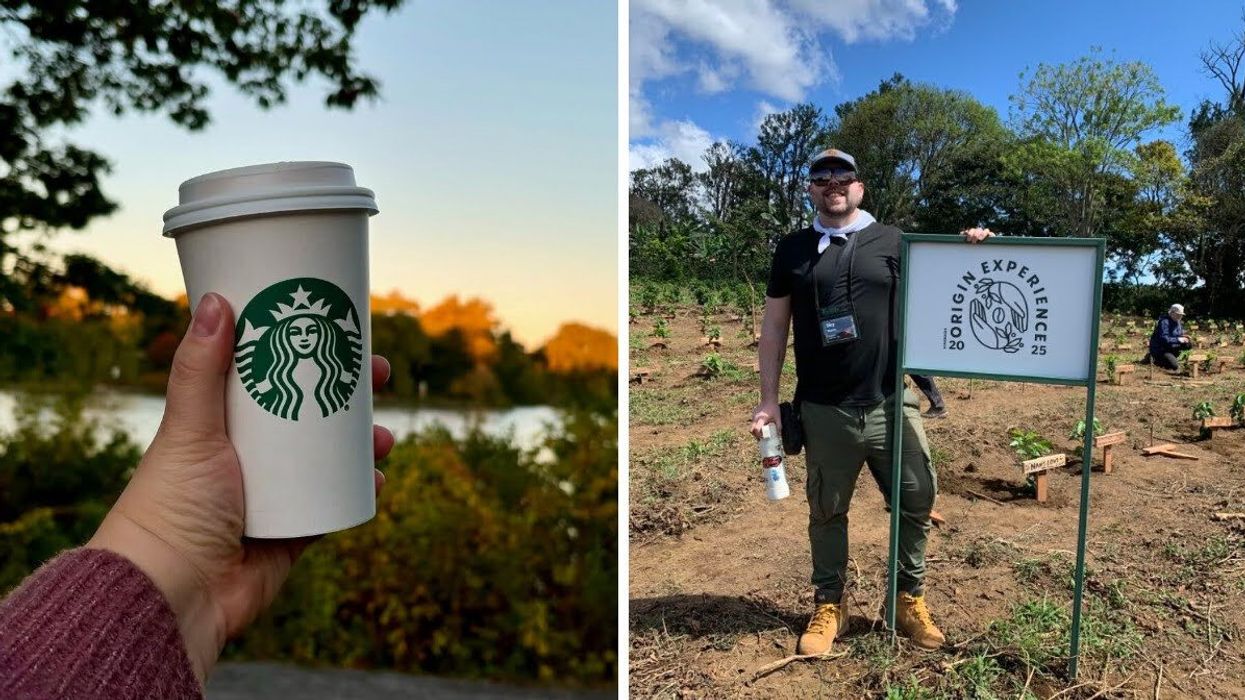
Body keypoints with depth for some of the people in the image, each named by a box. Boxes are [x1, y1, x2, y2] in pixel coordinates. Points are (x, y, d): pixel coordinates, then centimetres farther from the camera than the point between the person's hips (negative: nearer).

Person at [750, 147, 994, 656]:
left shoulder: (894, 242, 6)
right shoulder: (793, 250, 7)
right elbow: (774, 327, 7)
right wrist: (768, 400, 0)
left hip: (891, 403, 1)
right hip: (824, 411, 0)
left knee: (915, 501, 7)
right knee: (827, 511, 11)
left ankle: (910, 600, 27)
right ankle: (829, 605, 27)